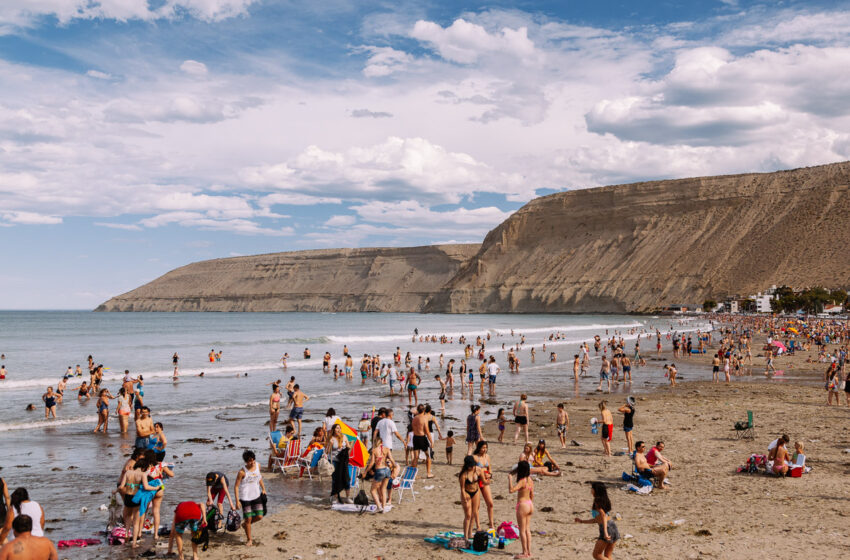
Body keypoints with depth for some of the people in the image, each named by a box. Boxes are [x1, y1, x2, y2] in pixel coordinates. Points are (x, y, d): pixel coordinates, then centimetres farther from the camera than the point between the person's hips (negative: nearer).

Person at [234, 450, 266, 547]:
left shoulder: (257, 465, -3)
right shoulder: (242, 472, -18)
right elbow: (236, 486, -12)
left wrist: (263, 489, 15)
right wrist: (237, 501, -15)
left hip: (256, 495, 5)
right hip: (245, 497, -5)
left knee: (259, 516, 2)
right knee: (248, 518, 0)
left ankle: (245, 524, 31)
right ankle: (249, 540, 17)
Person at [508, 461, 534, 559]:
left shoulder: (522, 481, -20)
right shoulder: (530, 480, 4)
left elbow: (511, 490, -32)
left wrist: (510, 478, -22)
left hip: (522, 506, -8)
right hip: (530, 505, 8)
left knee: (522, 530, 2)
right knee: (527, 530, 15)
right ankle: (529, 551, 19)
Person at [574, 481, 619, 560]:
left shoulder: (597, 501, -4)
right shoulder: (605, 500, 21)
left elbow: (603, 515, -18)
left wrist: (605, 532, -28)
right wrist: (582, 521, 33)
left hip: (606, 527, -8)